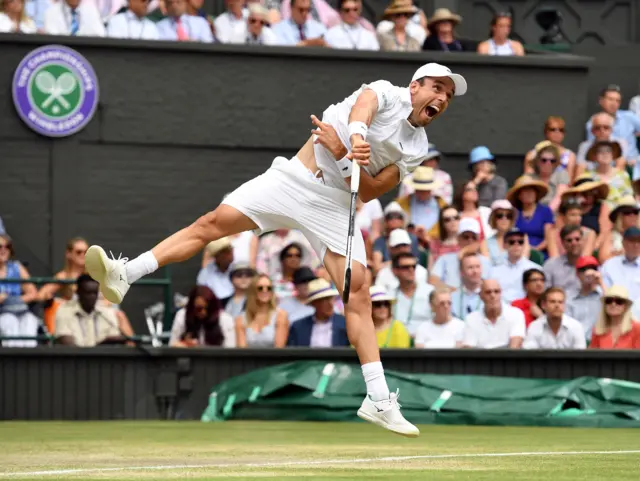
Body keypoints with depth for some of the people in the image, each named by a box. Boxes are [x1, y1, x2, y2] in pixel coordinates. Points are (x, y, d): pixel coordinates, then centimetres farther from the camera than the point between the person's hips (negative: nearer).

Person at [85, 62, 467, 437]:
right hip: (292, 179, -2)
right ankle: (124, 275, -13)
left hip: (335, 205, 2)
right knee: (211, 223, -13)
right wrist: (357, 137, -48)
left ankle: (379, 401, -8)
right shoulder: (388, 94, 0)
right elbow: (362, 107, -26)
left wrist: (341, 152, -20)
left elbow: (368, 192, -4)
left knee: (359, 291, -9)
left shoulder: (417, 150, 6)